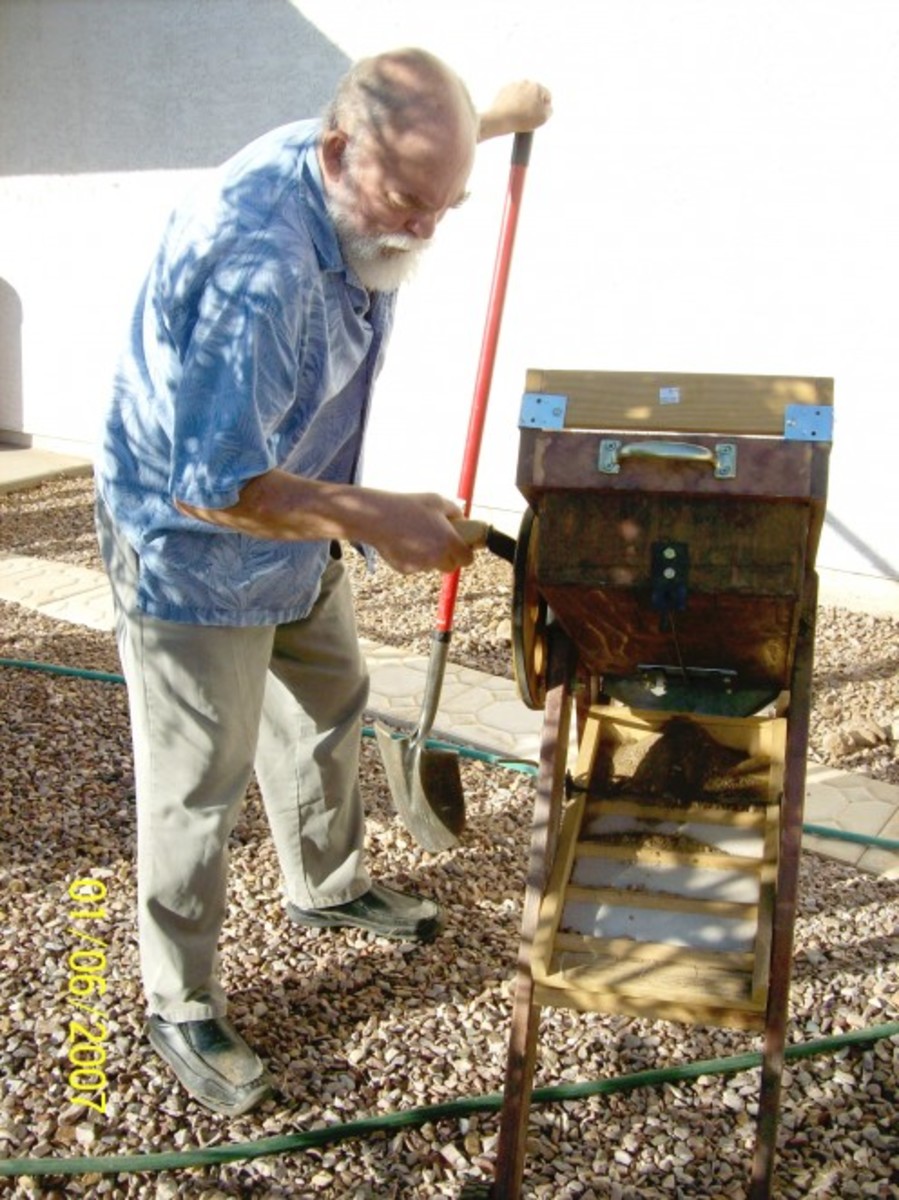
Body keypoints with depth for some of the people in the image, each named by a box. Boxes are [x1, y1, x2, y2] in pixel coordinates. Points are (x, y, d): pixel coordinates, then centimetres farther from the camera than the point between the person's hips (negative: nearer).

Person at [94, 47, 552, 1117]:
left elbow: (419, 143, 22)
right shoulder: (256, 263, -37)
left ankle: (326, 885, 47)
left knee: (328, 705, 23)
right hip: (188, 551, -9)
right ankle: (179, 1008, 21)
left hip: (290, 528, 9)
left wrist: (496, 116, 30)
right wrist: (374, 516, -39)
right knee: (197, 783, 1)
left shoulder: (349, 176, -7)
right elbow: (212, 487, -37)